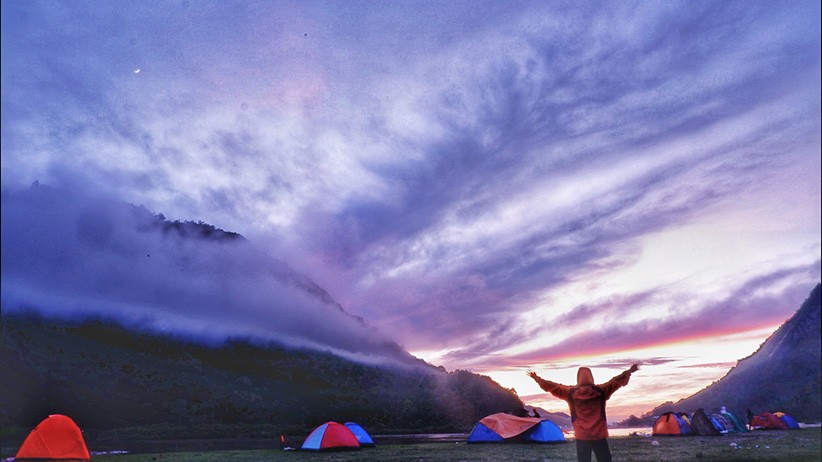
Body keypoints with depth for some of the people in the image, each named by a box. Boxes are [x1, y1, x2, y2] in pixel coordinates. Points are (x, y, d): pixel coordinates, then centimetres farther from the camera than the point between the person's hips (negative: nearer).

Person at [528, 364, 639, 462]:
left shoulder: (571, 393, -2)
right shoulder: (601, 391, -3)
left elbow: (552, 386, 5)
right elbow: (616, 381, 6)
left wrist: (537, 379, 16)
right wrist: (629, 372, 17)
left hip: (581, 437, 1)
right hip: (599, 436, -1)